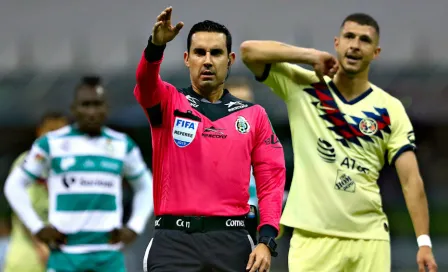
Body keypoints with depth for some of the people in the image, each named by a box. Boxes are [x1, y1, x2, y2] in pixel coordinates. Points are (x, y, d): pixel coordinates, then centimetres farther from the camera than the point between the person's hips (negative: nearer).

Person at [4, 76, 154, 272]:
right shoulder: (51, 144, 2)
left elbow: (145, 187, 24)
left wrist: (134, 227, 9)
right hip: (66, 253, -2)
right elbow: (15, 186, 8)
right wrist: (37, 227, -2)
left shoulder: (122, 145, 10)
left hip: (109, 255, 2)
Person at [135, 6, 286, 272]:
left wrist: (267, 240, -6)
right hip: (174, 239, -2)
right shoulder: (169, 103, 7)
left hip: (230, 240, 2)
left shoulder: (254, 115, 11)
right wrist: (156, 46, -37)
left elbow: (271, 181, 7)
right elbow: (145, 83, -16)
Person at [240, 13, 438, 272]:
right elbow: (249, 51, -6)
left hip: (369, 238, 1)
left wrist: (424, 241, -11)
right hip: (313, 236, -1)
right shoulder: (302, 87, 4)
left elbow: (411, 180, -1)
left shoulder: (390, 109, 4)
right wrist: (311, 55, -10)